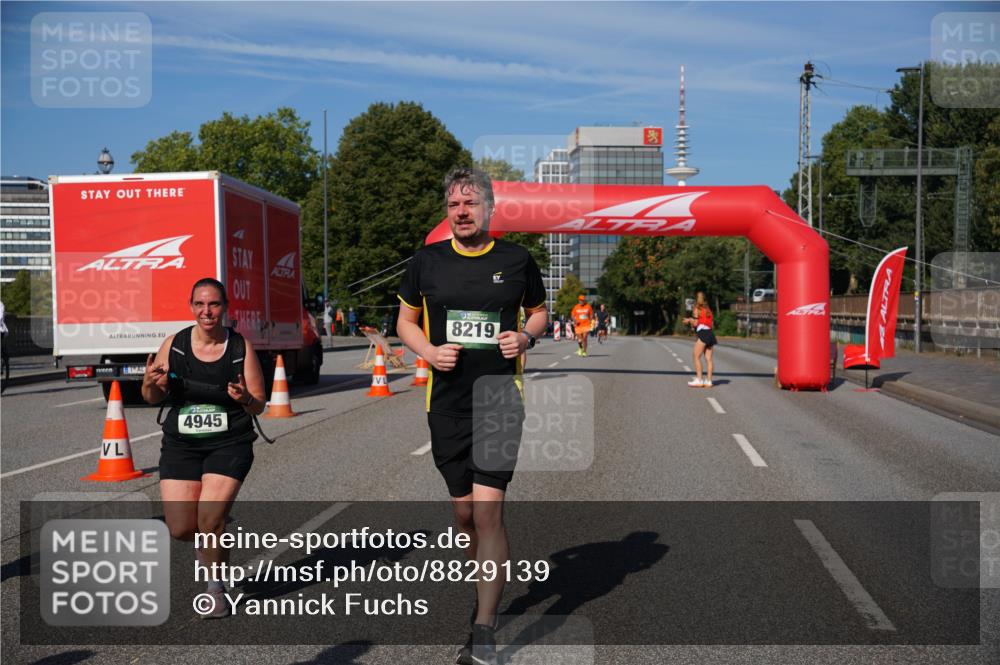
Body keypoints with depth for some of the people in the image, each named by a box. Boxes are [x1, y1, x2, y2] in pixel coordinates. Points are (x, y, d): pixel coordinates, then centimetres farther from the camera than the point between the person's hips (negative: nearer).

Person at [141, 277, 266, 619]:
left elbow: (259, 406, -1)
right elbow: (153, 398, 5)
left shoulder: (241, 347, -5)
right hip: (180, 445, 2)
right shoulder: (174, 344, 0)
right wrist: (150, 382, -17)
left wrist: (245, 398, -24)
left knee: (210, 520, -14)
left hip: (229, 445, -2)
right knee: (180, 529, -3)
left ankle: (216, 589, 10)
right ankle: (209, 540, 35)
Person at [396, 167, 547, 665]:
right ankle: (487, 594, 38)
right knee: (463, 510, 11)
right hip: (446, 400, 3)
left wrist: (526, 336, -6)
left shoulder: (517, 260, 2)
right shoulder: (427, 261, 4)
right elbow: (405, 320, 14)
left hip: (499, 395, -2)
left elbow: (539, 311, 16)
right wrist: (428, 352, -6)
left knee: (487, 509, -13)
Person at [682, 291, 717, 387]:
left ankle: (698, 380, -11)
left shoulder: (697, 309, 1)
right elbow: (710, 323, 16)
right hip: (710, 333, 7)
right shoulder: (708, 310, 20)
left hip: (703, 333, -7)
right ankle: (708, 380, -1)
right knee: (708, 359, 3)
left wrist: (689, 320, 15)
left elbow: (695, 323, -6)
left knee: (697, 357, -4)